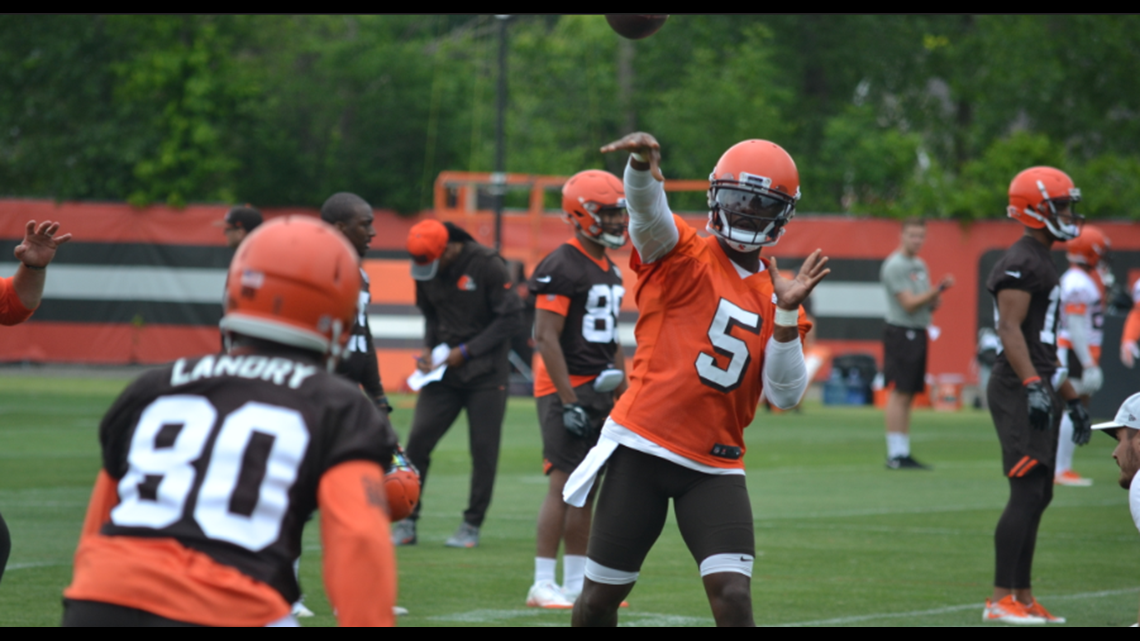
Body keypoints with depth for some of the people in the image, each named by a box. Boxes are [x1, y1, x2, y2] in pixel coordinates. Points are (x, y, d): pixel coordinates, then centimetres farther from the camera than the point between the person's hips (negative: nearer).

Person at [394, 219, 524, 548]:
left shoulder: (487, 265, -15)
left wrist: (466, 351, -14)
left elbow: (511, 316, -13)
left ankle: (472, 525, 10)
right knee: (418, 441, -5)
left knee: (484, 449, -1)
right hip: (444, 372, 4)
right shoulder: (426, 272, 1)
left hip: (485, 373, -4)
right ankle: (407, 522, 3)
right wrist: (428, 348, -4)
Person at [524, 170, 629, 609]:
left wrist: (623, 390, 16)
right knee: (563, 486, -10)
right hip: (566, 390, -9)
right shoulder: (562, 267, -14)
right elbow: (546, 337, -18)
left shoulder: (610, 270, 15)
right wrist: (569, 403, -20)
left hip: (599, 391, 9)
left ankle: (576, 585, 15)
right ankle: (543, 586, -7)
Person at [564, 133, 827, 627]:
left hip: (715, 468, 2)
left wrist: (786, 315, -12)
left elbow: (786, 395, 1)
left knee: (733, 597, -13)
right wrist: (642, 163, -48)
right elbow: (647, 208, -25)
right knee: (601, 596, 7)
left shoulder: (776, 295, 9)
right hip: (641, 451, -2)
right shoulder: (683, 257, -2)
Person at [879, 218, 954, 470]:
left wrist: (934, 302, -2)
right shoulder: (895, 265, -10)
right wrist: (938, 289, -24)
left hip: (918, 333, 9)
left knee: (909, 396, 9)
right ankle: (896, 454, -10)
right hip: (901, 333, -9)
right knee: (899, 393, -9)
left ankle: (903, 453, 12)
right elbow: (909, 304, -17)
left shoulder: (920, 265, 18)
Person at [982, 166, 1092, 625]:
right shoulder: (1021, 264, -12)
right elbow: (1010, 330, -21)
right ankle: (1000, 599, -12)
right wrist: (1033, 386, -29)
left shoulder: (1043, 264, 21)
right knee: (1027, 493, -13)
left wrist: (1070, 398, 26)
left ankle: (1022, 597, 15)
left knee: (1038, 497, 11)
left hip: (1039, 391, 11)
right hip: (1019, 392, -11)